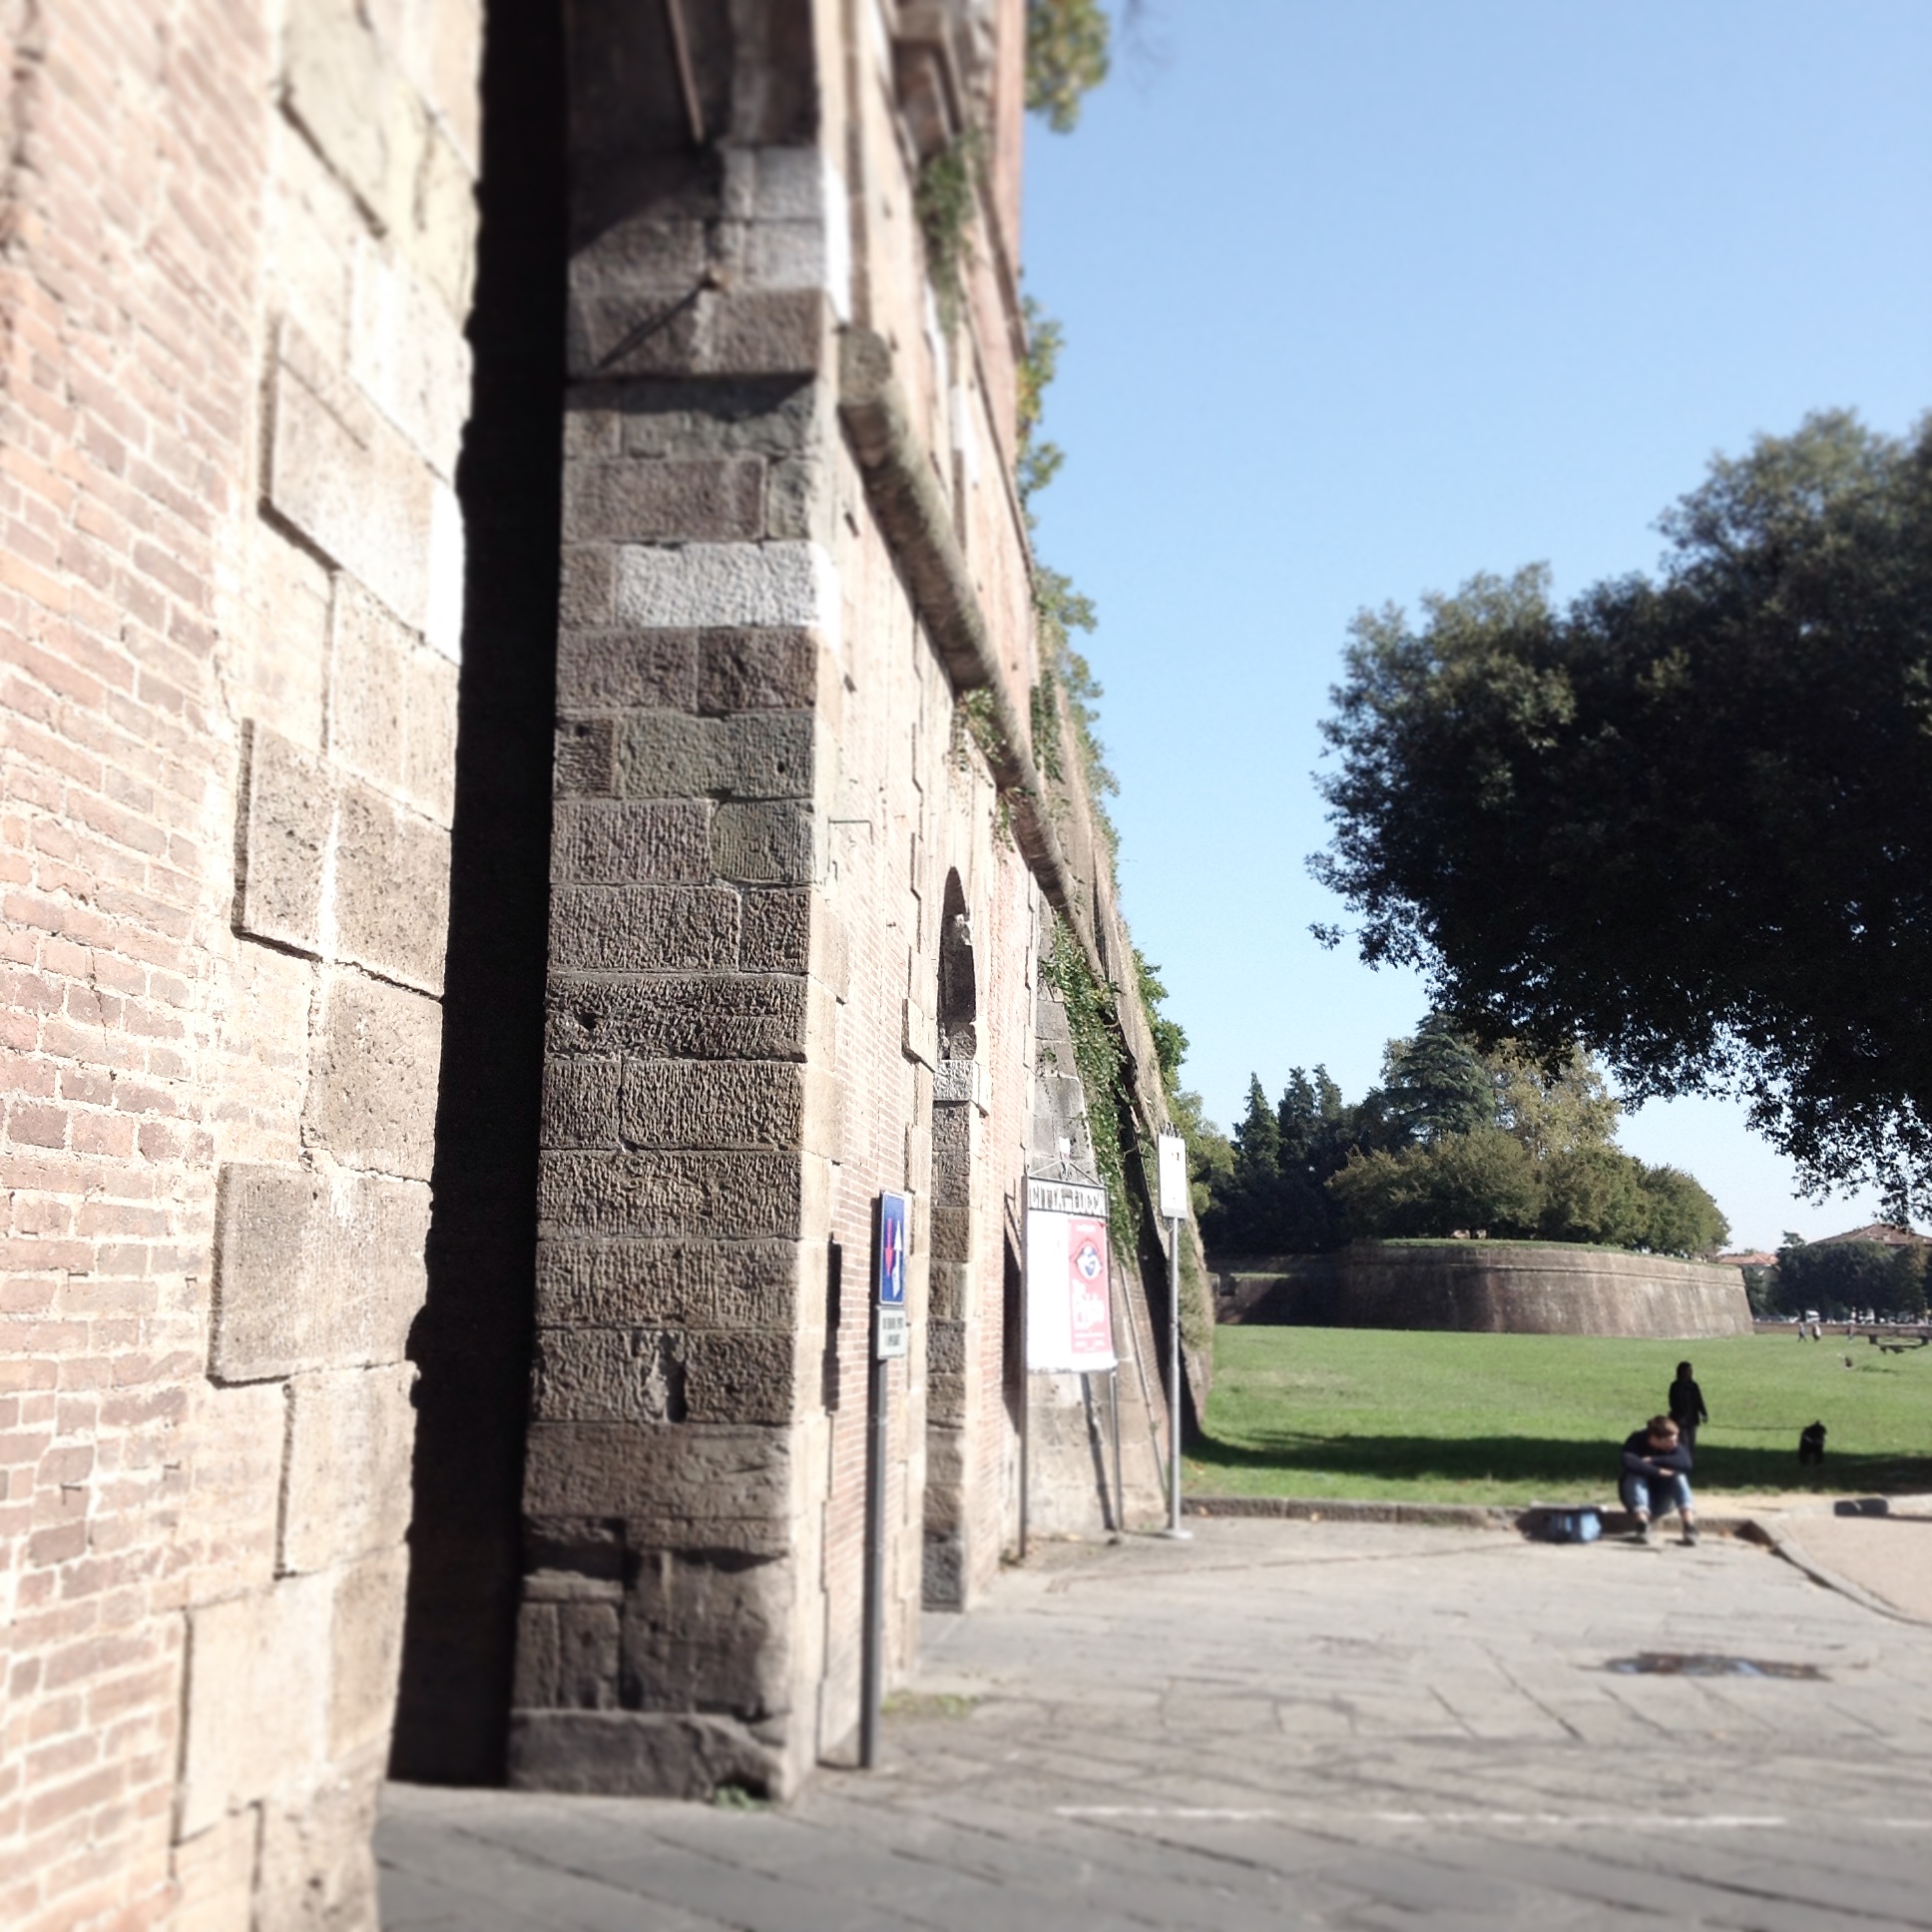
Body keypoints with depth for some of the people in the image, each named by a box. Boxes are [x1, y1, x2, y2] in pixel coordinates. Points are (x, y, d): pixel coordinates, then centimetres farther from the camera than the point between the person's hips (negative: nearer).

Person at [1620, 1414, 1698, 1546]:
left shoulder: (1675, 1443, -12)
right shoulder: (1636, 1441, -20)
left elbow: (1685, 1463, -32)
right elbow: (1629, 1463, -40)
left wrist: (1653, 1461, -33)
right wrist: (1658, 1471, -38)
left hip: (1663, 1503, 2)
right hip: (1639, 1501, -2)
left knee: (1679, 1476, -23)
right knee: (1635, 1476, -30)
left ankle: (1690, 1525, -38)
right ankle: (1643, 1524, -44)